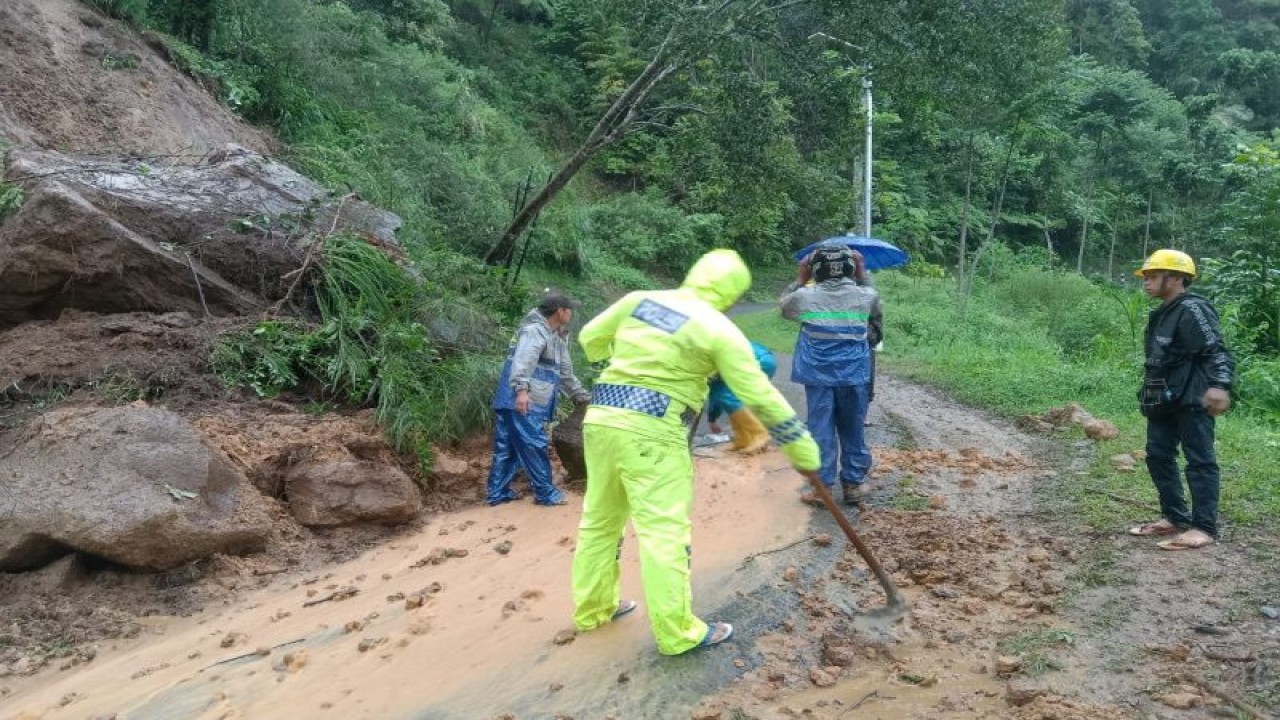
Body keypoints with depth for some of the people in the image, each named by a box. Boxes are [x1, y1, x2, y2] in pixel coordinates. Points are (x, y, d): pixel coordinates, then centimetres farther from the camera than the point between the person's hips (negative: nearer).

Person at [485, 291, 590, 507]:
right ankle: (546, 493, 4)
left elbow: (566, 373, 33)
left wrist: (582, 395, 38)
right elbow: (523, 360, -26)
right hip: (522, 402, -10)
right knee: (534, 447, -3)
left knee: (507, 447, 12)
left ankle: (497, 493, 18)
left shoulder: (557, 338, 23)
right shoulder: (535, 330, -10)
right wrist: (522, 389, -38)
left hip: (529, 403, 10)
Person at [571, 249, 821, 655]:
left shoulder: (640, 299, 9)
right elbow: (761, 398, -4)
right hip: (651, 431, -7)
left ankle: (592, 610, 33)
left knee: (599, 520, 18)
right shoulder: (720, 330, -5)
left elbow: (590, 339, 17)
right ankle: (677, 633, 5)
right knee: (665, 531, -1)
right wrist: (803, 451, 5)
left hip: (601, 418, 7)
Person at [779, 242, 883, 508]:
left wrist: (800, 279, 15)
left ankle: (822, 487, 9)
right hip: (855, 375, 1)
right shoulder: (866, 295, -4)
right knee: (853, 430, 12)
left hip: (819, 376, -1)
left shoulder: (805, 296, -7)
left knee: (821, 430, 5)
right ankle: (853, 484, 20)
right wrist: (862, 275, 18)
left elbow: (783, 306, 14)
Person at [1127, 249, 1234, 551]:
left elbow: (1216, 351, -21)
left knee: (1199, 460, -6)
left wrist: (1219, 385, -34)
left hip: (1192, 399, -10)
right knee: (1158, 455, 12)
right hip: (1165, 400, 10)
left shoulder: (1193, 310, -14)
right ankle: (1175, 518, 21)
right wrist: (1150, 395, 24)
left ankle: (1204, 528, -4)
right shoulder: (1162, 314, 16)